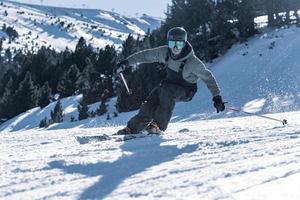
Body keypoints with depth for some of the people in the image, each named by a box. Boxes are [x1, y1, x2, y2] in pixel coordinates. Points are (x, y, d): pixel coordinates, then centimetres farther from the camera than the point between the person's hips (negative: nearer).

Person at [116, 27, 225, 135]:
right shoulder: (165, 52, -15)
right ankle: (132, 128, -4)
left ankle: (159, 125, -29)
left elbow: (208, 78, -20)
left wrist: (217, 97, -22)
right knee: (150, 104, -16)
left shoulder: (192, 62, -28)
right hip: (169, 84, 5)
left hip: (186, 91, -4)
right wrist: (127, 61, 2)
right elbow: (147, 55, -1)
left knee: (166, 90, -34)